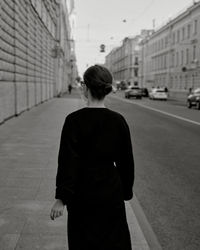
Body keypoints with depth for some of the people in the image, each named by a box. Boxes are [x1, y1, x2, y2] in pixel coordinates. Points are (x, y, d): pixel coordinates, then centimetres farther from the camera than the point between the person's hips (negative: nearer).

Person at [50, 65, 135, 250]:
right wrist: (126, 191, 14)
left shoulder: (74, 120, -14)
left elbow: (67, 161, -15)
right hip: (111, 193, 2)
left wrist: (61, 198, -10)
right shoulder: (118, 120, -5)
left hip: (82, 194, -2)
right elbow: (126, 160, 2)